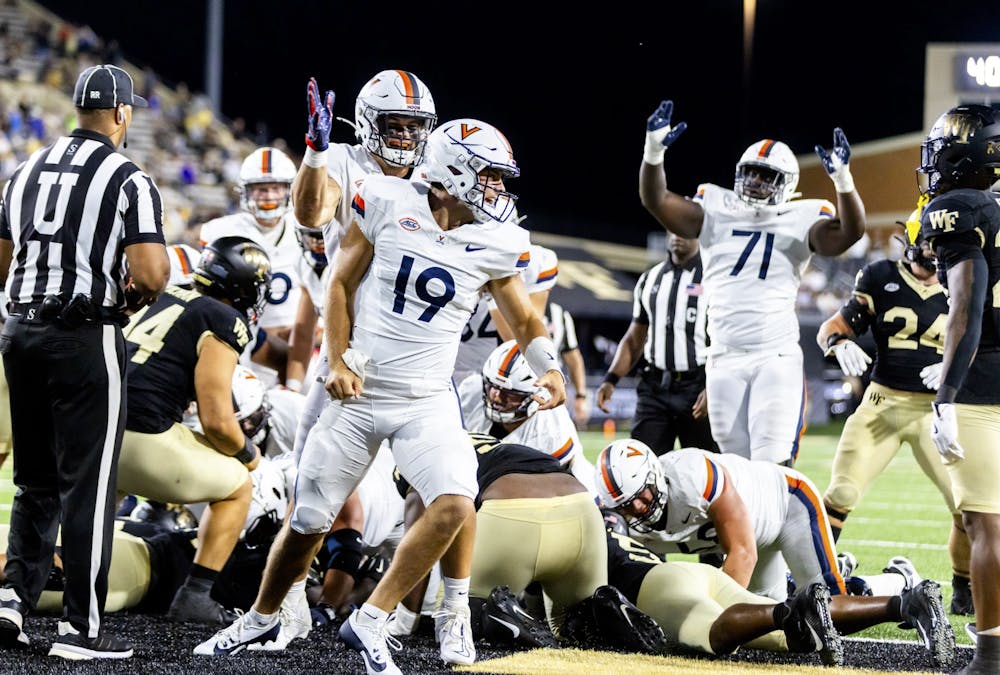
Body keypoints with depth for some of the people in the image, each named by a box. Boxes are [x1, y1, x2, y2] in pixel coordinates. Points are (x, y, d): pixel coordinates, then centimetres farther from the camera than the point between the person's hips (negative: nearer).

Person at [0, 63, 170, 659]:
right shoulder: (130, 180, -8)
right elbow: (150, 275, -17)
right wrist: (146, 285, 4)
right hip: (87, 338, -6)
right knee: (88, 484, -1)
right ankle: (82, 626, 1)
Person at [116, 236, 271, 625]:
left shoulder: (165, 300, 21)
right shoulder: (222, 322, -3)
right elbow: (217, 421, -8)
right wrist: (248, 454, 13)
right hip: (141, 440, -7)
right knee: (238, 487, 17)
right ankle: (195, 596, 6)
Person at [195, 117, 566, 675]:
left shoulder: (497, 244, -3)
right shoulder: (388, 202, -8)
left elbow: (523, 319, 12)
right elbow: (342, 282, 2)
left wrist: (550, 367, -5)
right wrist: (340, 361, -6)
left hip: (427, 402, 1)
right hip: (360, 393, -1)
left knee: (454, 504, -23)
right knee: (310, 519, 6)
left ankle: (371, 622, -10)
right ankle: (262, 617, 32)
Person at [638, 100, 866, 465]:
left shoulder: (799, 221, 2)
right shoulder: (716, 211, 8)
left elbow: (850, 230, -13)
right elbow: (656, 200, -1)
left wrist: (842, 179, -29)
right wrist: (654, 151, -18)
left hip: (777, 358, -3)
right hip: (724, 361, 3)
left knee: (773, 465, -14)